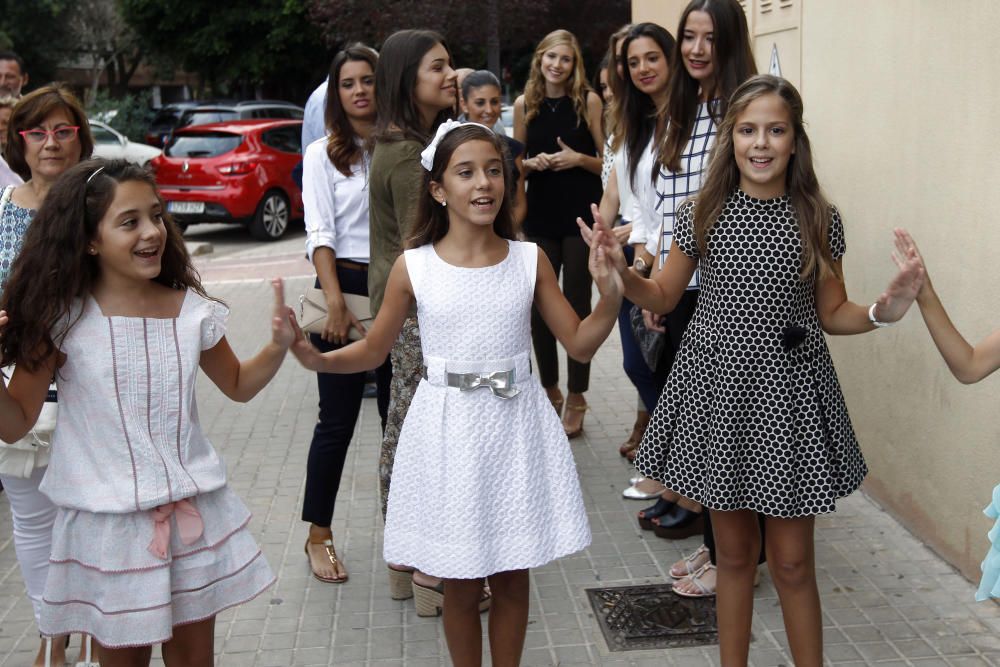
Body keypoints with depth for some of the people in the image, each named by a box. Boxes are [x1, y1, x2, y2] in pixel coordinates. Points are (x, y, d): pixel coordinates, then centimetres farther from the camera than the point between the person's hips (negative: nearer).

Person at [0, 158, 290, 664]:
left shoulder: (193, 311, -4)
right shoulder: (63, 319, -12)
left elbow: (238, 386, 13)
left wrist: (278, 347, -5)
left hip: (193, 514, 3)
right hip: (105, 525, -2)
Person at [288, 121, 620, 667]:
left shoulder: (530, 260, -2)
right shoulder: (413, 267, -5)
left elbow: (579, 345, 1)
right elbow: (373, 351, 5)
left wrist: (610, 297, -16)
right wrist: (314, 358, -13)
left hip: (516, 426, 1)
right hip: (450, 430, -1)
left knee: (512, 577, 13)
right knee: (461, 584, 11)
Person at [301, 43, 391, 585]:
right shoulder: (323, 154, 2)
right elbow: (320, 231, -7)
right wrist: (336, 301, -18)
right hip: (345, 284, -2)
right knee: (338, 419, 3)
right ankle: (318, 535, 16)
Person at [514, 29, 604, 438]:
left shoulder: (589, 101, -3)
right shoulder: (524, 104, 4)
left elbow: (609, 160, -1)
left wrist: (579, 159, -18)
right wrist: (533, 163, -8)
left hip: (581, 216, -3)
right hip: (540, 216, 3)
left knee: (577, 305, 2)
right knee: (539, 305, 7)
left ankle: (575, 400, 12)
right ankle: (549, 389, 25)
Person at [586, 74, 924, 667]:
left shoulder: (819, 220, -2)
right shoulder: (703, 215, -1)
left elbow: (832, 315, 5)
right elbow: (663, 297, 7)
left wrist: (884, 311, -14)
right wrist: (620, 267, -11)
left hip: (788, 395, -1)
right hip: (719, 391, 1)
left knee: (792, 562, 5)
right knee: (735, 551, 14)